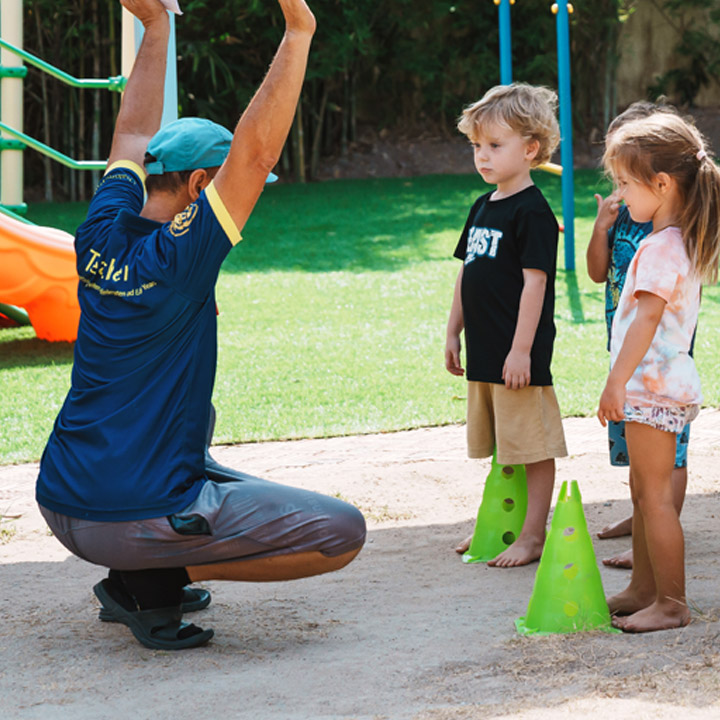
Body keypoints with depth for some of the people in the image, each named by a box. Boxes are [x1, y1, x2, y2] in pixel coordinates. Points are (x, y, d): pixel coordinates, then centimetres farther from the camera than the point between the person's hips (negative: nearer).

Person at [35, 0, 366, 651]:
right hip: (135, 519, -9)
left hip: (61, 505, 9)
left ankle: (143, 573, 20)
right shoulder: (178, 257, -15)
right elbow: (256, 151, -19)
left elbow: (134, 134, 19)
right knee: (342, 532, -6)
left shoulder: (102, 237, 4)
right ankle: (150, 583, -5)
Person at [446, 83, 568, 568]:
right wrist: (454, 333, 18)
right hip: (484, 353, 9)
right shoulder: (483, 208, 14)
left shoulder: (532, 211, -13)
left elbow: (534, 282, -17)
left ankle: (534, 535, 2)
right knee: (500, 449, 17)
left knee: (533, 446, -2)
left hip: (519, 354, -9)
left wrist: (521, 350, -20)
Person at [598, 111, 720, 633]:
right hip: (660, 384, 11)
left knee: (656, 495, -5)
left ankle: (671, 604, 0)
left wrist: (617, 382, -25)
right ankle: (644, 589, 29)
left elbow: (646, 316, -25)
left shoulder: (661, 248, -20)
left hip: (653, 386, -11)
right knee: (643, 491, 18)